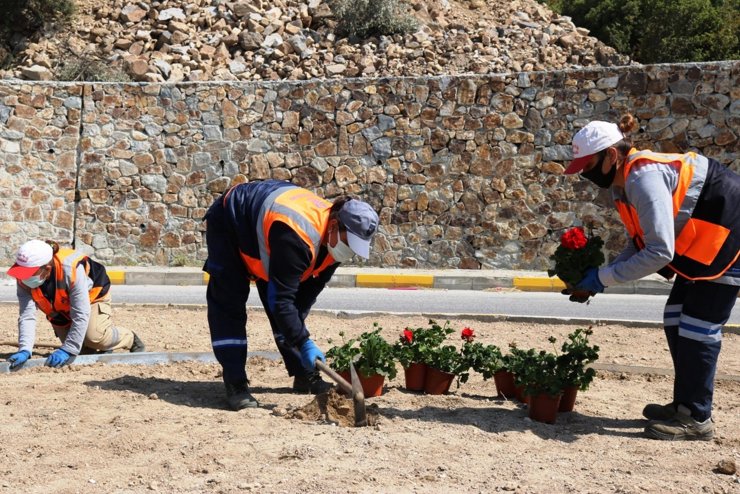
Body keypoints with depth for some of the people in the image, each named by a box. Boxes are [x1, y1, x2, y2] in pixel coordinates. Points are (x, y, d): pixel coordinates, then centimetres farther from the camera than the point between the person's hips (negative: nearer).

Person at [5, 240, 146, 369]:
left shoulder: (71, 270, -44)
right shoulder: (24, 280, -31)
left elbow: (81, 314, -41)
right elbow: (26, 316, -33)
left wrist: (66, 350, -41)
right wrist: (24, 351, -47)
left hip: (93, 294, -5)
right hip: (62, 307, 5)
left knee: (94, 336, -26)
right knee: (83, 349, -1)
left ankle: (130, 339, 3)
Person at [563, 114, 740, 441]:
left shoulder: (644, 178, -29)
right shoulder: (622, 184, 2)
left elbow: (659, 252, -33)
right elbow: (640, 244, 8)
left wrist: (604, 278, -25)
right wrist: (599, 276, -5)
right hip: (702, 241, 10)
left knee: (698, 326, -9)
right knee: (676, 320, 11)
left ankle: (696, 419, -2)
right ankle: (685, 405, 21)